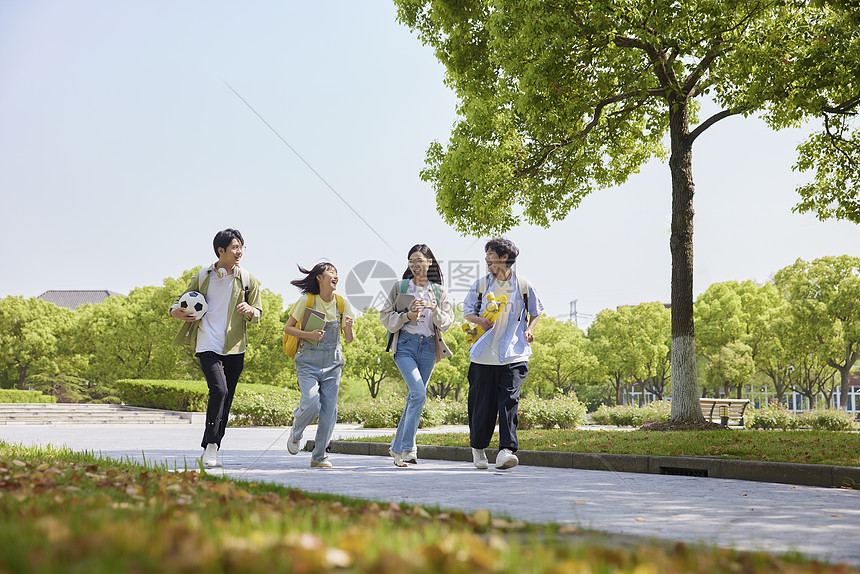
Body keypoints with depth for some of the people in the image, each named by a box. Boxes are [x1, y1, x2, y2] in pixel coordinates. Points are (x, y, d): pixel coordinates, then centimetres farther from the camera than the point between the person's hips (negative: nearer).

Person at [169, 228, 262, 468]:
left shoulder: (248, 280, 6)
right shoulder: (203, 277, 2)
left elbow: (258, 314, 11)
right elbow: (180, 302, 12)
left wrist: (250, 311, -13)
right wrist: (177, 312, -11)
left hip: (235, 349, 3)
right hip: (207, 346, -3)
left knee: (226, 400, 6)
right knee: (219, 390, -21)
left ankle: (211, 451, 18)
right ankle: (211, 445, -9)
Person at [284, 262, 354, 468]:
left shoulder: (342, 304, 2)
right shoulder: (306, 301, -7)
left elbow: (349, 339, 4)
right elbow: (288, 328, -1)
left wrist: (349, 327, -19)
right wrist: (309, 334, -17)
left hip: (332, 363, 3)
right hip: (308, 362, -3)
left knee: (329, 410, -2)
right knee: (311, 404, -18)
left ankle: (319, 456, 12)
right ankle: (295, 433, 15)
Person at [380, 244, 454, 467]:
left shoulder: (439, 291, 11)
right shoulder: (400, 287, 5)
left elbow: (446, 323, 7)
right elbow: (386, 317, 5)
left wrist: (434, 308, -11)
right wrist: (407, 316, -12)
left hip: (428, 346, 3)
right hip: (405, 344, -3)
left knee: (414, 398, 6)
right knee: (418, 393, -19)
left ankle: (397, 448, 19)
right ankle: (407, 447, -12)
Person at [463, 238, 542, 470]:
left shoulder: (523, 285, 5)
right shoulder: (480, 285, 7)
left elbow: (535, 311, 19)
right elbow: (467, 311, 15)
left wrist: (529, 329, 0)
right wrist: (479, 320, -6)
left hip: (514, 354, -1)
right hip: (484, 354, 1)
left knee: (509, 401, -14)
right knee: (482, 403, 4)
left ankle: (506, 451, -18)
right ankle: (477, 447, 24)